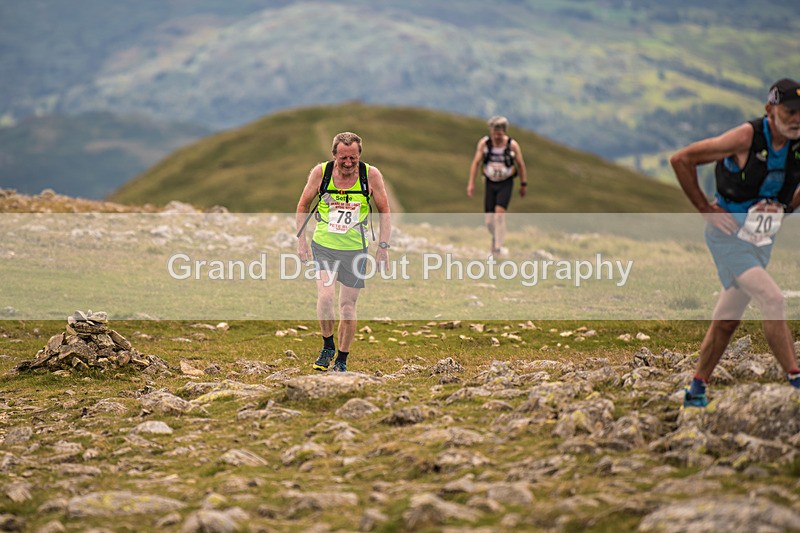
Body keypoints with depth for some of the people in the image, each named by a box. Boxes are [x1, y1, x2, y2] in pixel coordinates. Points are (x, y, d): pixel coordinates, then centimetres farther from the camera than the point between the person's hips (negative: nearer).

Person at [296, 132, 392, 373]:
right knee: (325, 296, -20)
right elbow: (303, 205, 7)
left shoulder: (371, 175, -9)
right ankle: (328, 346, 3)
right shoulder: (320, 172, -8)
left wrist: (383, 246, -3)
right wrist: (301, 240, 3)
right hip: (323, 245, 0)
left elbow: (384, 211, 2)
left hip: (355, 249, 0)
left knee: (348, 307, 4)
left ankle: (341, 361, 20)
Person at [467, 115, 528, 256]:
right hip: (490, 184, 2)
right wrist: (471, 183, -6)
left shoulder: (513, 145, -13)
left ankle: (497, 247, -16)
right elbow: (476, 163, -3)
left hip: (506, 184, -2)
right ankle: (496, 236, 33)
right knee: (489, 220, 0)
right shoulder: (484, 143, -10)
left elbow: (520, 165, 0)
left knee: (500, 212, -22)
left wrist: (524, 185, 6)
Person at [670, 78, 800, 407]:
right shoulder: (746, 138, -20)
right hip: (729, 234, -6)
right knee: (772, 299, -19)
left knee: (728, 319, 10)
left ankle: (696, 389, 22)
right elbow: (680, 160, -15)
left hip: (762, 240, 6)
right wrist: (706, 210, -12)